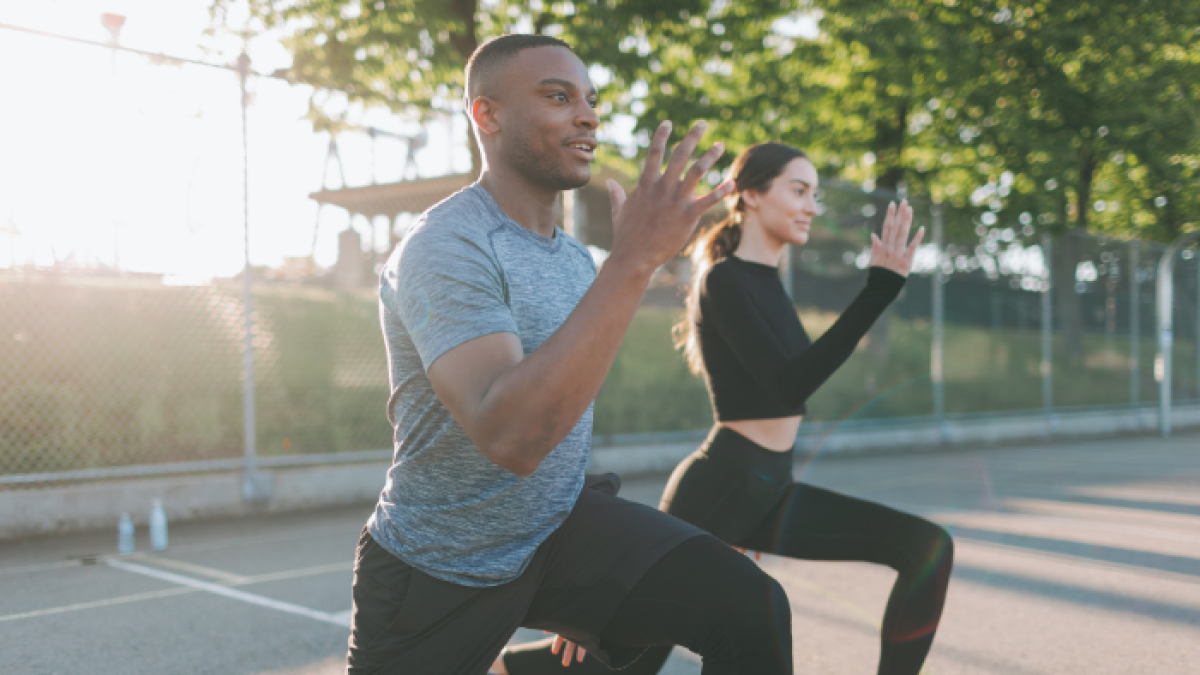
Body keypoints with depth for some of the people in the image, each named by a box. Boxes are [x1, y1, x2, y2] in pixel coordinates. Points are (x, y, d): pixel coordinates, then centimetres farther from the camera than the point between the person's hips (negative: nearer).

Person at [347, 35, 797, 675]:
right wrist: (633, 262, -38)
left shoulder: (577, 258, 4)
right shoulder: (444, 249, -21)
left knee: (750, 607, -16)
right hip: (440, 573, -5)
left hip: (562, 526, 6)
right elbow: (509, 438, -37)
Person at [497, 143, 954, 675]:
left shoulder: (766, 281, 13)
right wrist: (880, 288, -27)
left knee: (927, 548, -4)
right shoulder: (724, 281, -14)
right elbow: (789, 386, -25)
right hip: (718, 489, -8)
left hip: (769, 490, 8)